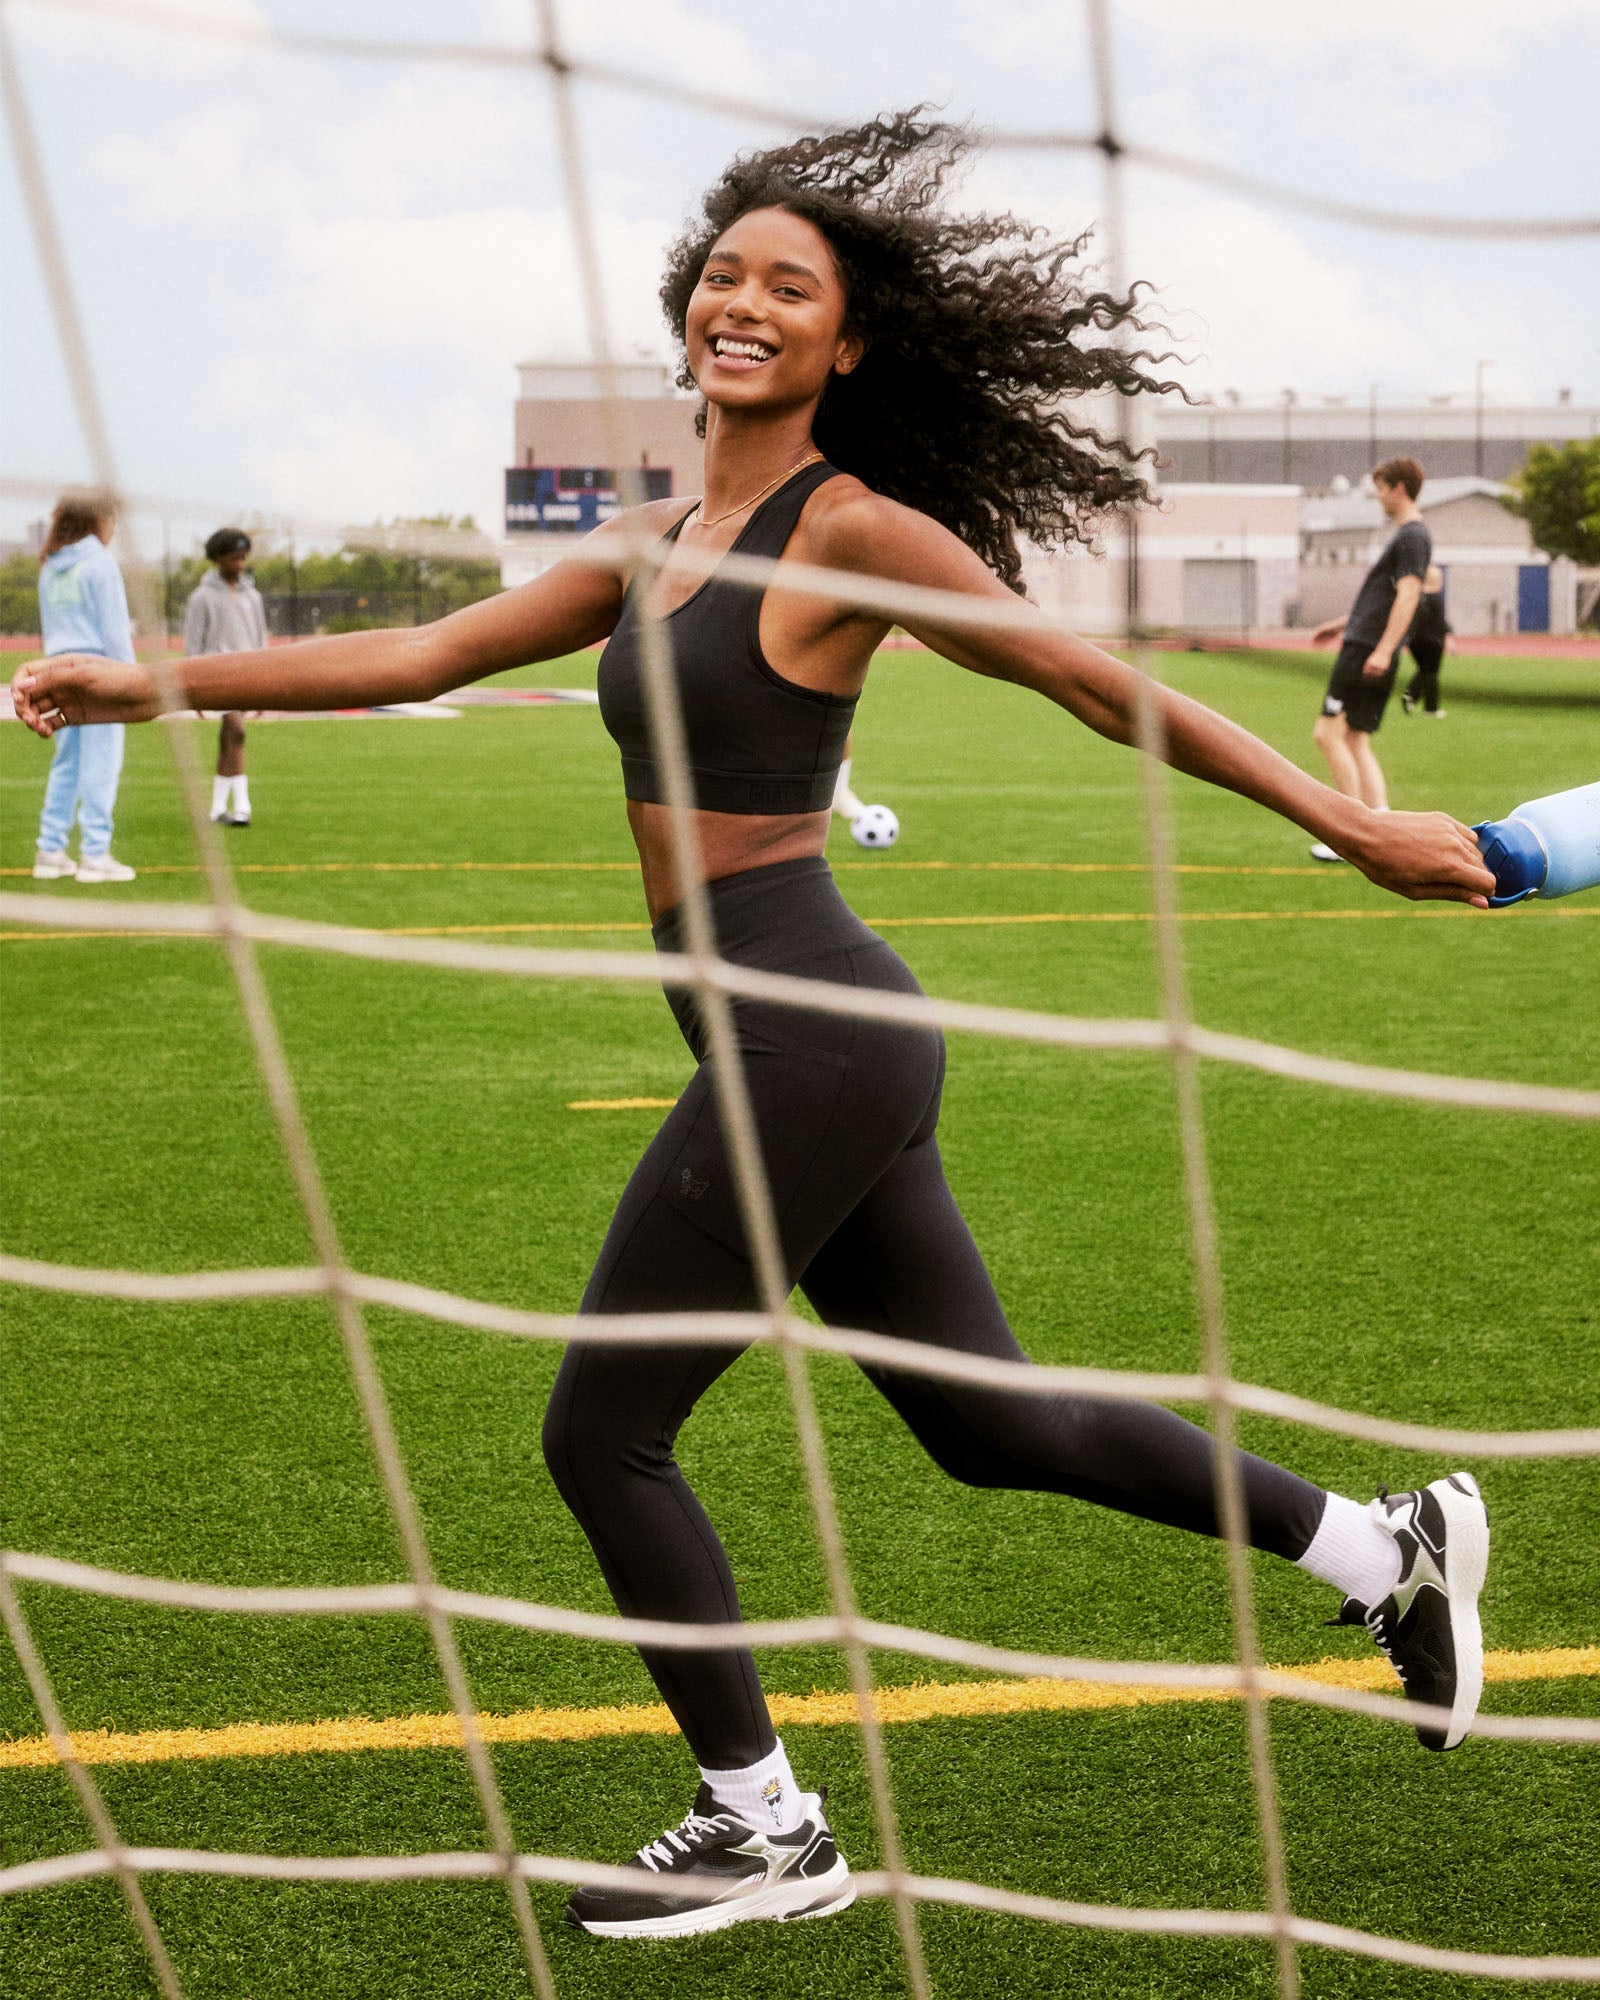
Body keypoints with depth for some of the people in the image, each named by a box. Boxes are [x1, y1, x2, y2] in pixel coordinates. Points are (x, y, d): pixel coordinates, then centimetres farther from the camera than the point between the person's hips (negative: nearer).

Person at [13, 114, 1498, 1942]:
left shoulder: (851, 529, -9)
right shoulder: (653, 549, 15)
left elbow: (1103, 686, -8)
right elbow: (426, 654, 18)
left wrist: (1349, 823, -5)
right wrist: (151, 683, 15)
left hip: (805, 1037, -8)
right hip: (811, 1045, 8)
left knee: (601, 1434, 2)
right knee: (993, 1430, 17)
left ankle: (764, 1835, 17)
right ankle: (1388, 1548, 28)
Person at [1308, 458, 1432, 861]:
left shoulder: (1413, 536, -11)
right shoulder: (1405, 533, 20)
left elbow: (1407, 596, -21)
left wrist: (1383, 650, -28)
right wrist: (1343, 623, 36)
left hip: (1367, 651, -10)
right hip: (1369, 650, 10)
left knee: (1329, 734, -10)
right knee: (1355, 742, 10)